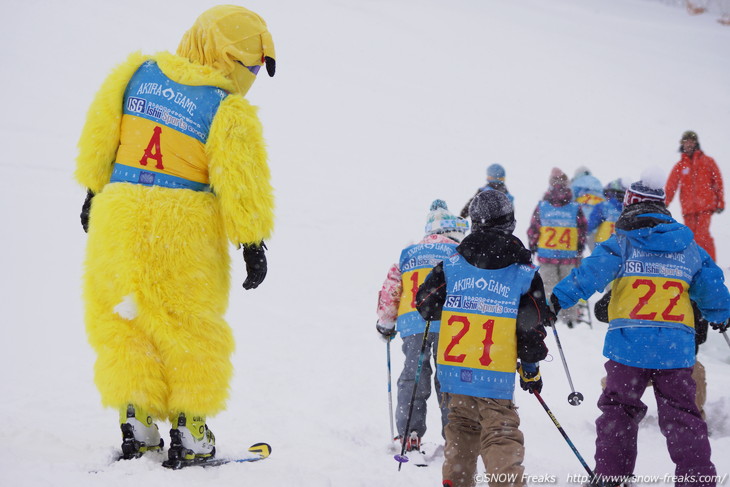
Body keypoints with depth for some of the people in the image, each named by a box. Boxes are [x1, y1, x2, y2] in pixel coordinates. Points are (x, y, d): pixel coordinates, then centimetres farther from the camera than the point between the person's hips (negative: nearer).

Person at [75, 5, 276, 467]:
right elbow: (243, 185, -10)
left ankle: (136, 419, 9)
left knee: (121, 320, 14)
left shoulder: (136, 72, 4)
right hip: (186, 226, -3)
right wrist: (253, 244, -1)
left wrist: (94, 189, 18)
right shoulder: (230, 111, -10)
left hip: (120, 214, 3)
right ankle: (190, 430, 11)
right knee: (190, 328, 10)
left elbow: (99, 135, 8)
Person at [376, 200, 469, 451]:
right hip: (448, 324, -2)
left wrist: (385, 324, 26)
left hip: (412, 325, 3)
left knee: (413, 378, 8)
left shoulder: (407, 254, 19)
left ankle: (409, 435, 3)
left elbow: (389, 291, 16)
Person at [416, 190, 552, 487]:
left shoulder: (453, 264, 1)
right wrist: (531, 370, 9)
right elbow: (532, 328, -3)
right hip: (495, 376, -3)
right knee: (501, 435, -1)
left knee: (462, 427, 21)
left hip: (453, 369, 3)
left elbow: (425, 303, 6)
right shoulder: (524, 272, -3)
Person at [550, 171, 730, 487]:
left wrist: (558, 298, -12)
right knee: (681, 414, 9)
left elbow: (591, 274, -12)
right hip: (676, 348, 2)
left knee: (618, 410, 8)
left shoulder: (622, 244, -1)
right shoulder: (688, 246, 10)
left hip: (629, 345, -2)